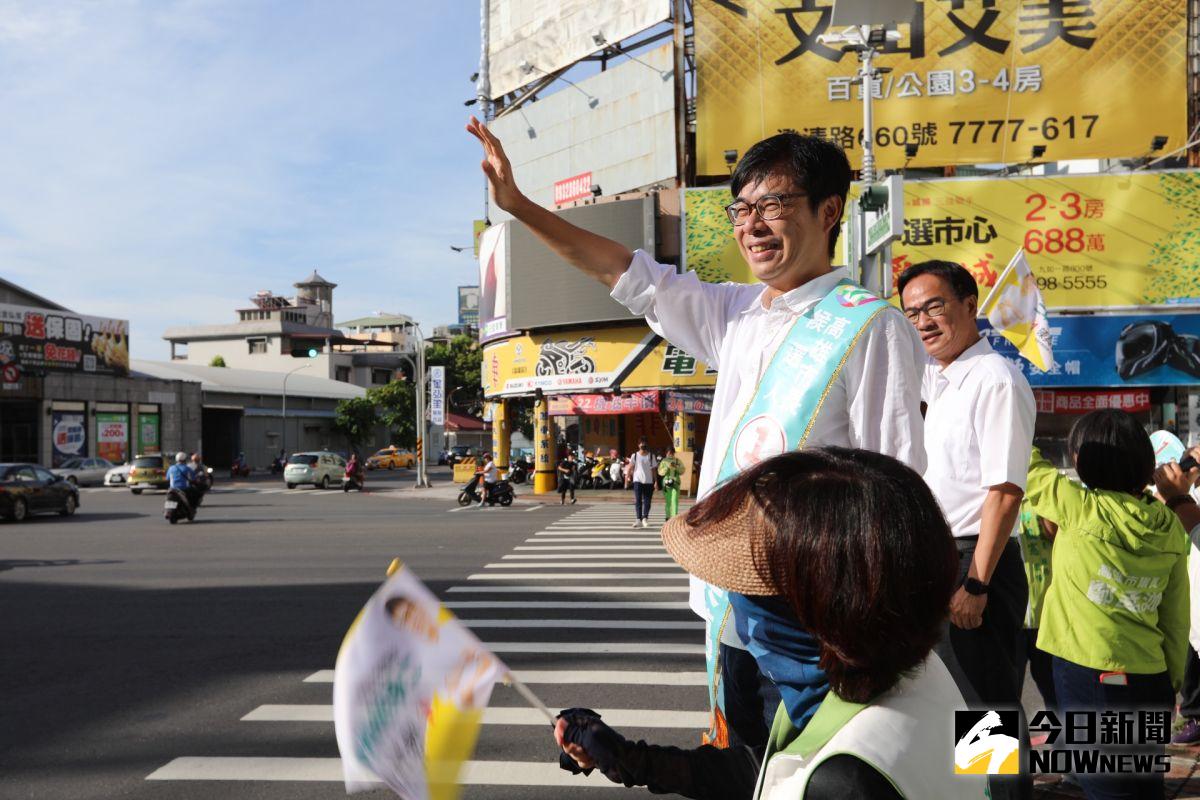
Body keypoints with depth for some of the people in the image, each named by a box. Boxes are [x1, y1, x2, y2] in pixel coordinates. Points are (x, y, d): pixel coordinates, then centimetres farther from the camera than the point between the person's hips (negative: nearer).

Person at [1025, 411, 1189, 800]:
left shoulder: (1086, 509, -14)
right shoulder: (1169, 526, 3)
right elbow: (1176, 618, 9)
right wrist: (1172, 681, 19)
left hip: (1090, 675, -6)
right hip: (1150, 680, 6)